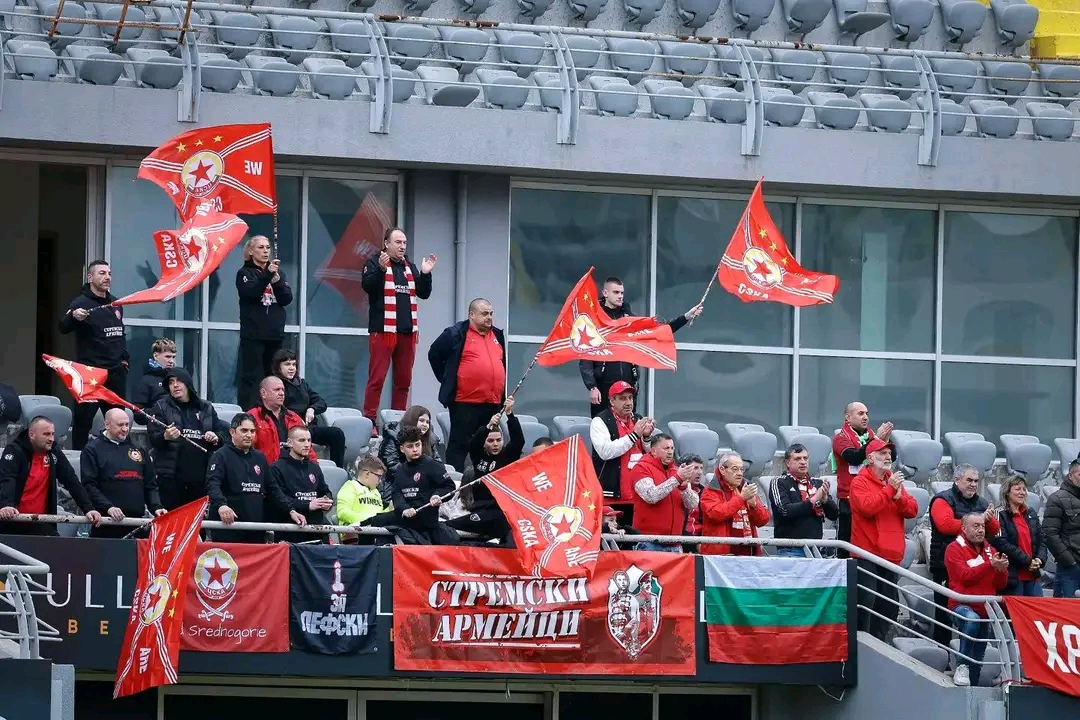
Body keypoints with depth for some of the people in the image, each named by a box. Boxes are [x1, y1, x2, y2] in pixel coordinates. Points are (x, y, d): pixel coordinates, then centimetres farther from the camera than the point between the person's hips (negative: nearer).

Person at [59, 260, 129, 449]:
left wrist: (125, 358, 13)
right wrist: (73, 316, -47)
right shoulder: (82, 303, -10)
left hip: (116, 373, 7)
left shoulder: (116, 304, 13)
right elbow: (63, 328, -26)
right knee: (83, 420, -6)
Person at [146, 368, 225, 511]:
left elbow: (223, 433, 19)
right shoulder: (161, 407, 6)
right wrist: (165, 437, -27)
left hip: (200, 476, 3)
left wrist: (216, 438, -4)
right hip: (170, 476, -3)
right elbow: (153, 437, -5)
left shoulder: (206, 408, 15)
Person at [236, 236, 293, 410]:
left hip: (275, 334, 4)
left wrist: (277, 281, -10)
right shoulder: (244, 273, 3)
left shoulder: (278, 271, 15)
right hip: (253, 335, -4)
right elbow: (250, 293, -15)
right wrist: (267, 274, -25)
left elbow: (287, 299, 6)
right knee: (250, 377, -9)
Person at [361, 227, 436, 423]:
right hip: (383, 331, -6)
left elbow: (423, 294, 15)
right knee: (377, 378, -9)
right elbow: (367, 285, -17)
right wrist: (381, 269, -30)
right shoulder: (374, 264, 0)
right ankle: (369, 420, -8)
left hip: (407, 331, 6)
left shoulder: (410, 267, 17)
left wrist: (425, 274, 1)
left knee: (404, 380, 9)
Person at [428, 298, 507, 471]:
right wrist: (447, 380, 2)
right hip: (465, 403, -6)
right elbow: (434, 354, 1)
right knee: (459, 445, -5)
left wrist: (503, 395, 18)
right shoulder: (457, 334, -4)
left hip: (493, 404, 6)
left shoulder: (498, 336, 15)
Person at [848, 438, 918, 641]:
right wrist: (889, 489, -18)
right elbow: (867, 507, -21)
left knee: (889, 605, 11)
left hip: (890, 554, 7)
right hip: (868, 554, -7)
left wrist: (899, 497, -9)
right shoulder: (860, 482, -4)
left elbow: (913, 510, 9)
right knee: (866, 604, -12)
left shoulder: (894, 481, 18)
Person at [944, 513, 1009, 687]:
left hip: (985, 609, 6)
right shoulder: (955, 549, -3)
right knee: (972, 620, -39)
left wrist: (1002, 569, -9)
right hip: (963, 606, -6)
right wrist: (990, 565, -23)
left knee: (977, 658, 9)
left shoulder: (989, 550, 15)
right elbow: (965, 577, -17)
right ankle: (962, 666, -28)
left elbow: (1000, 585, 12)